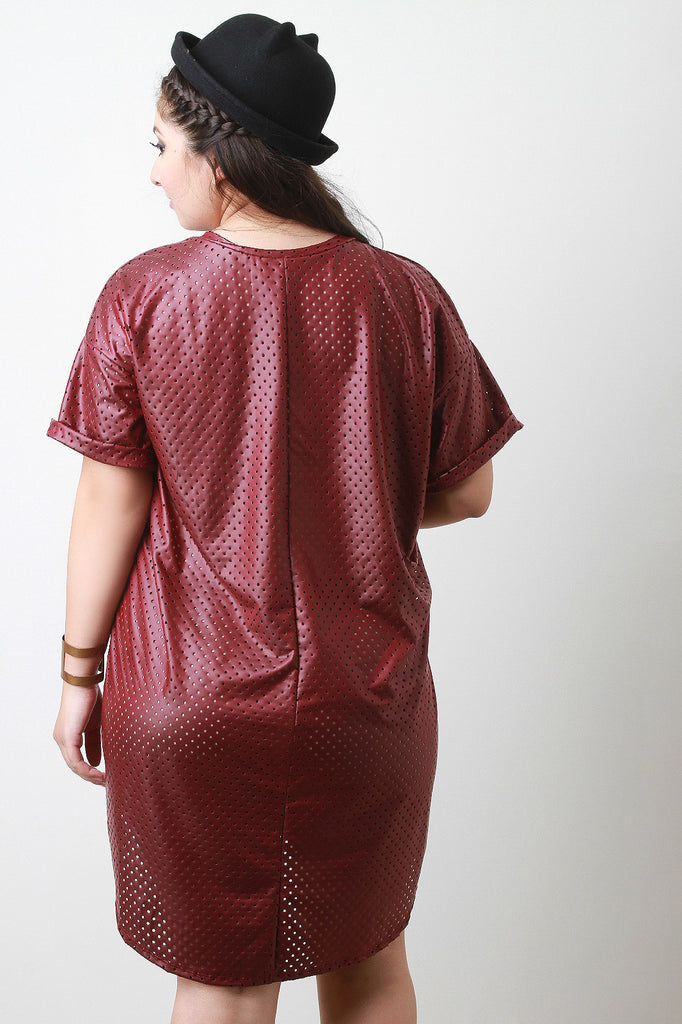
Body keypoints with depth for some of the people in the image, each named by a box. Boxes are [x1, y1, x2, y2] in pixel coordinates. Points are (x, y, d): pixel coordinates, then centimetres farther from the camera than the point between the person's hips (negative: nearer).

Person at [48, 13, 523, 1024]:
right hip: (370, 700, 2)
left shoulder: (141, 296, -12)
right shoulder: (405, 294, -8)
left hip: (188, 707, -1)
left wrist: (79, 673, 4)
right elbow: (465, 492, -2)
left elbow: (110, 505, -8)